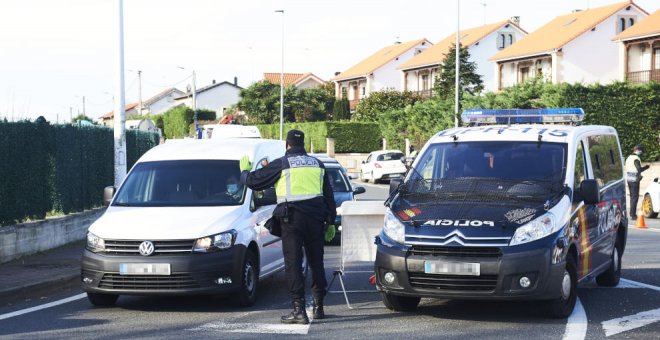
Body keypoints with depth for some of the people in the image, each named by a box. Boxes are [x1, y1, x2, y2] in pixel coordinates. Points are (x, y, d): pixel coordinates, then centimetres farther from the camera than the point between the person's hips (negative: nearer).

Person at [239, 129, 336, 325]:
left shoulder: (281, 164, -1)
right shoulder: (317, 164, 14)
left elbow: (253, 181, 2)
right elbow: (329, 196, 18)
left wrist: (244, 170, 23)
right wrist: (330, 222, 24)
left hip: (292, 219, -5)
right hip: (316, 217, 5)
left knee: (293, 263, -3)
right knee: (316, 261, 14)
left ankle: (299, 310, -10)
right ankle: (318, 307, 20)